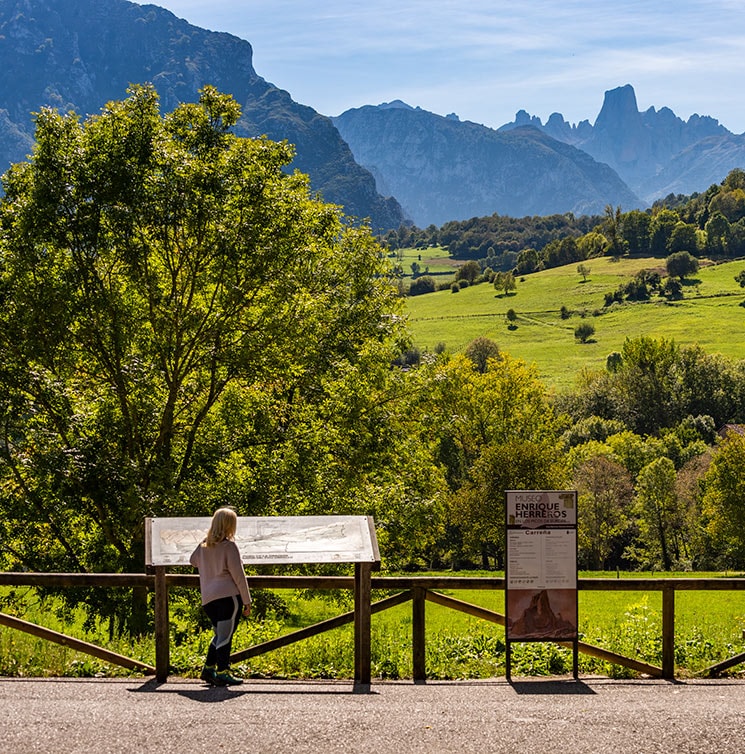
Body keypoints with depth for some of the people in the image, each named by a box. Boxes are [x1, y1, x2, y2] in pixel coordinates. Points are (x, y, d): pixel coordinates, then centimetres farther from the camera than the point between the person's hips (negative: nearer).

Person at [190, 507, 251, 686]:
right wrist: (247, 600, -2)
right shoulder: (229, 546, -8)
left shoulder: (203, 545, 10)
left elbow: (193, 560, 30)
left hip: (208, 598, 6)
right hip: (228, 595, -6)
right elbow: (238, 574, -7)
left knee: (220, 634, 18)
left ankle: (208, 668, 15)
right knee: (225, 635, -4)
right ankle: (222, 672, -6)